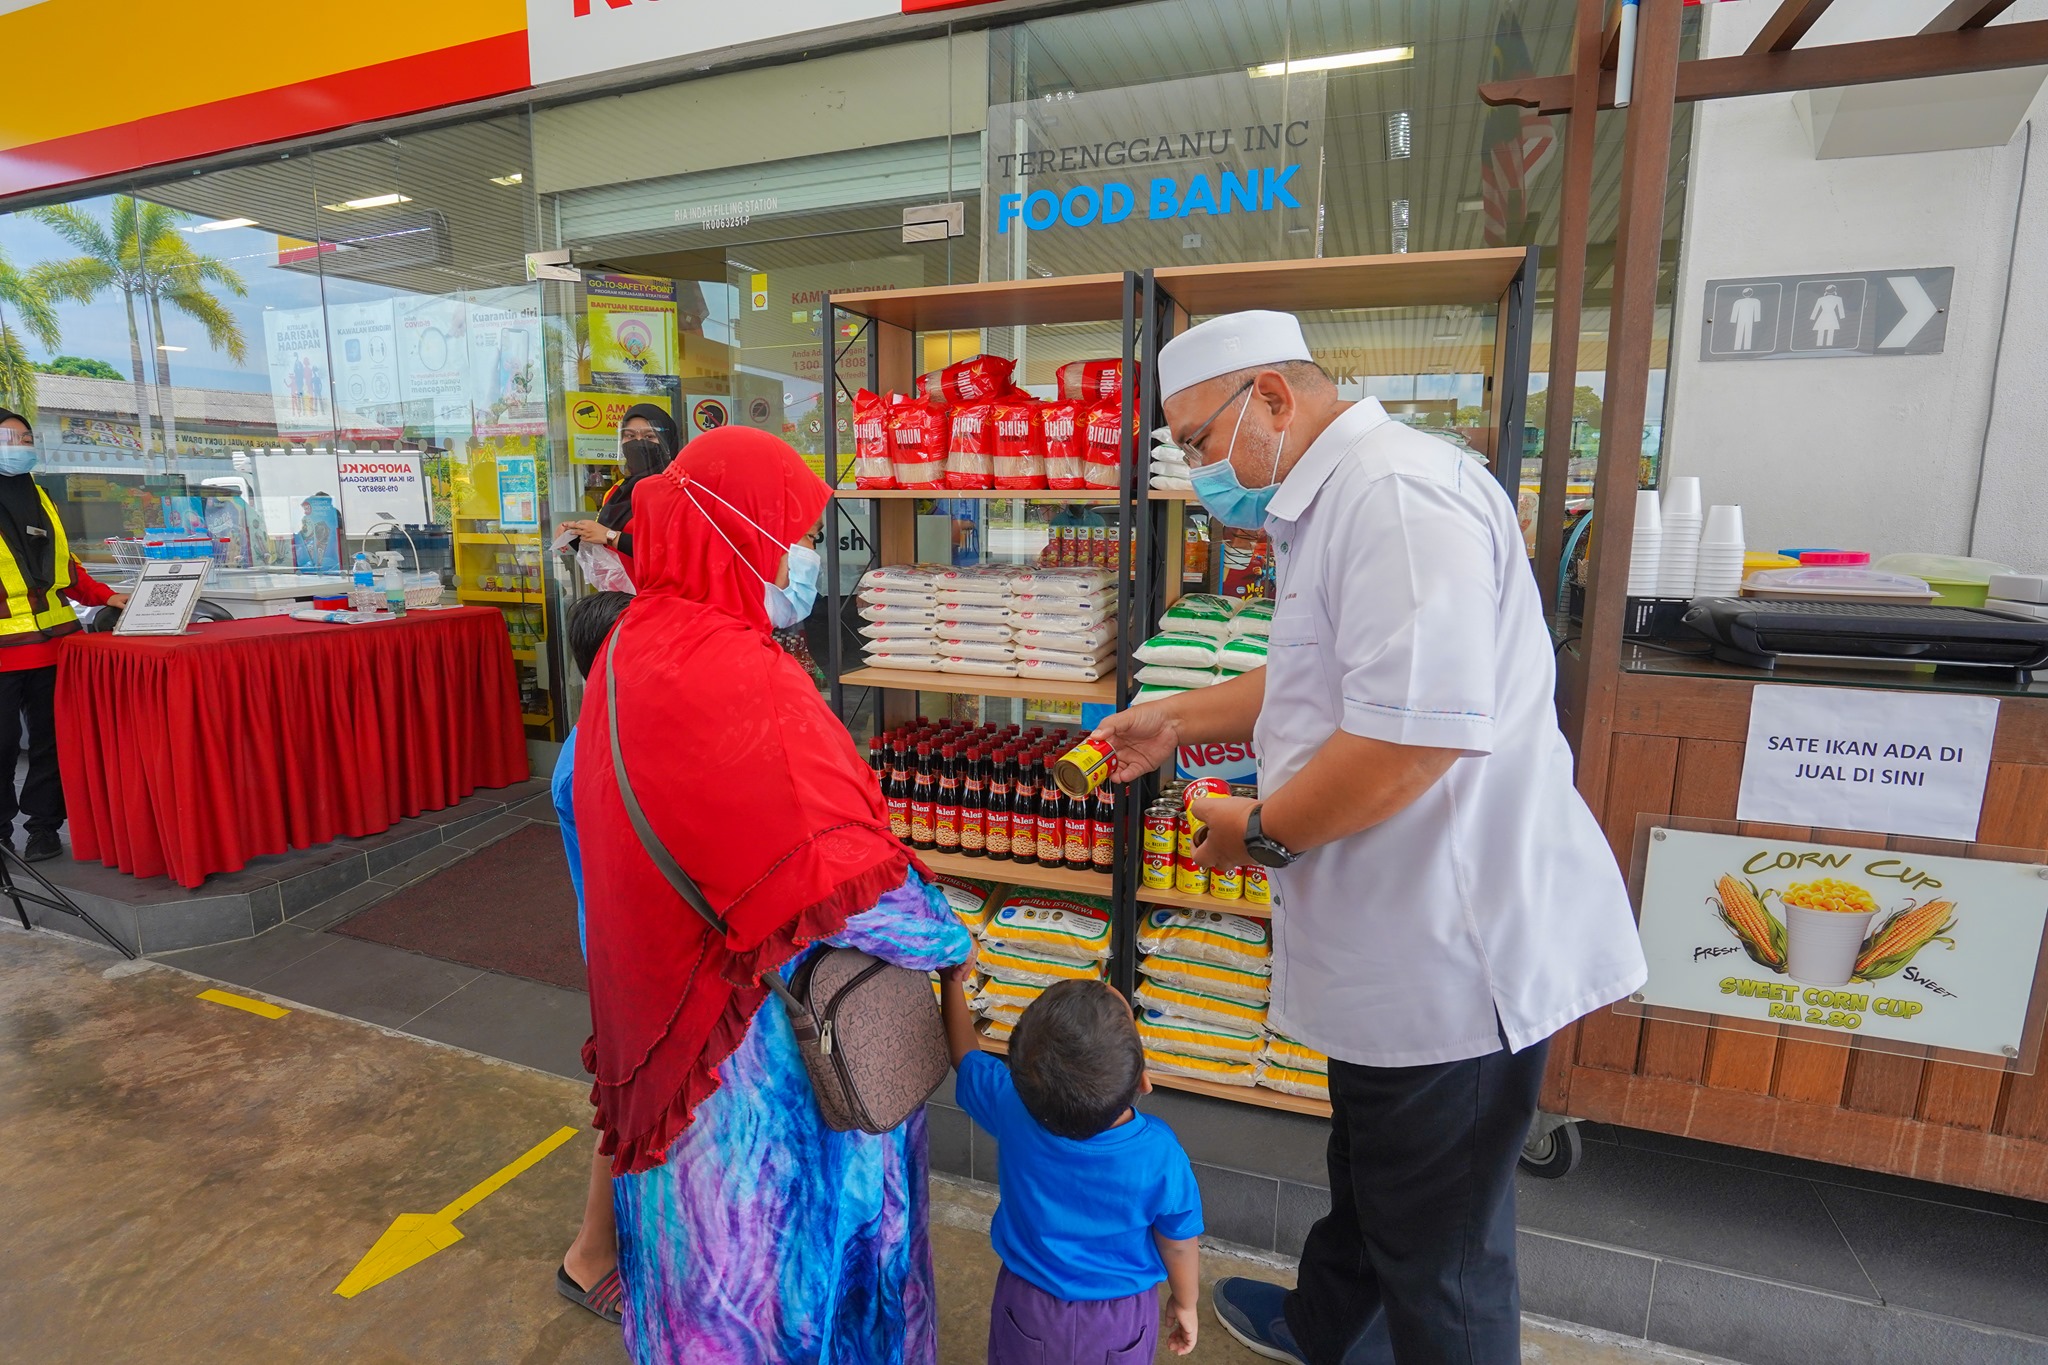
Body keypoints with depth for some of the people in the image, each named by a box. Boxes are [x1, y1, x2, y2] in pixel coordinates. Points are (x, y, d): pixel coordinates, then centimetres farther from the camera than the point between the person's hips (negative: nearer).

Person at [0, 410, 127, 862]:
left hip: (53, 642, 5)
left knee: (50, 736, 9)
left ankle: (43, 824, 19)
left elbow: (65, 565, 19)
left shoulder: (38, 497, 15)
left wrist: (105, 597, 7)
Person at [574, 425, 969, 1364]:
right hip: (764, 1028, -9)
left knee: (701, 1195, 28)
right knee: (779, 1202, 13)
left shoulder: (635, 644, 2)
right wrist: (949, 942, -11)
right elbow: (847, 885, -30)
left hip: (670, 991, 9)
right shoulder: (740, 680, -30)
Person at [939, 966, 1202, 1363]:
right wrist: (1186, 1304, 6)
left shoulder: (1012, 1106, -31)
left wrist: (952, 982, 3)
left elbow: (964, 1055, -10)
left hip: (1029, 1311, 1)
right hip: (1121, 1323, -1)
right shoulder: (1160, 1156, -33)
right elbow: (1178, 1247, -14)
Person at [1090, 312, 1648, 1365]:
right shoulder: (1332, 505, 13)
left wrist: (1258, 831, -18)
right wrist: (1176, 722, 18)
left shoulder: (1397, 493, -23)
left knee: (1439, 1255, 12)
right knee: (1365, 1173, 31)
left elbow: (1414, 731, -33)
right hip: (1393, 943, 11)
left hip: (1452, 952, -11)